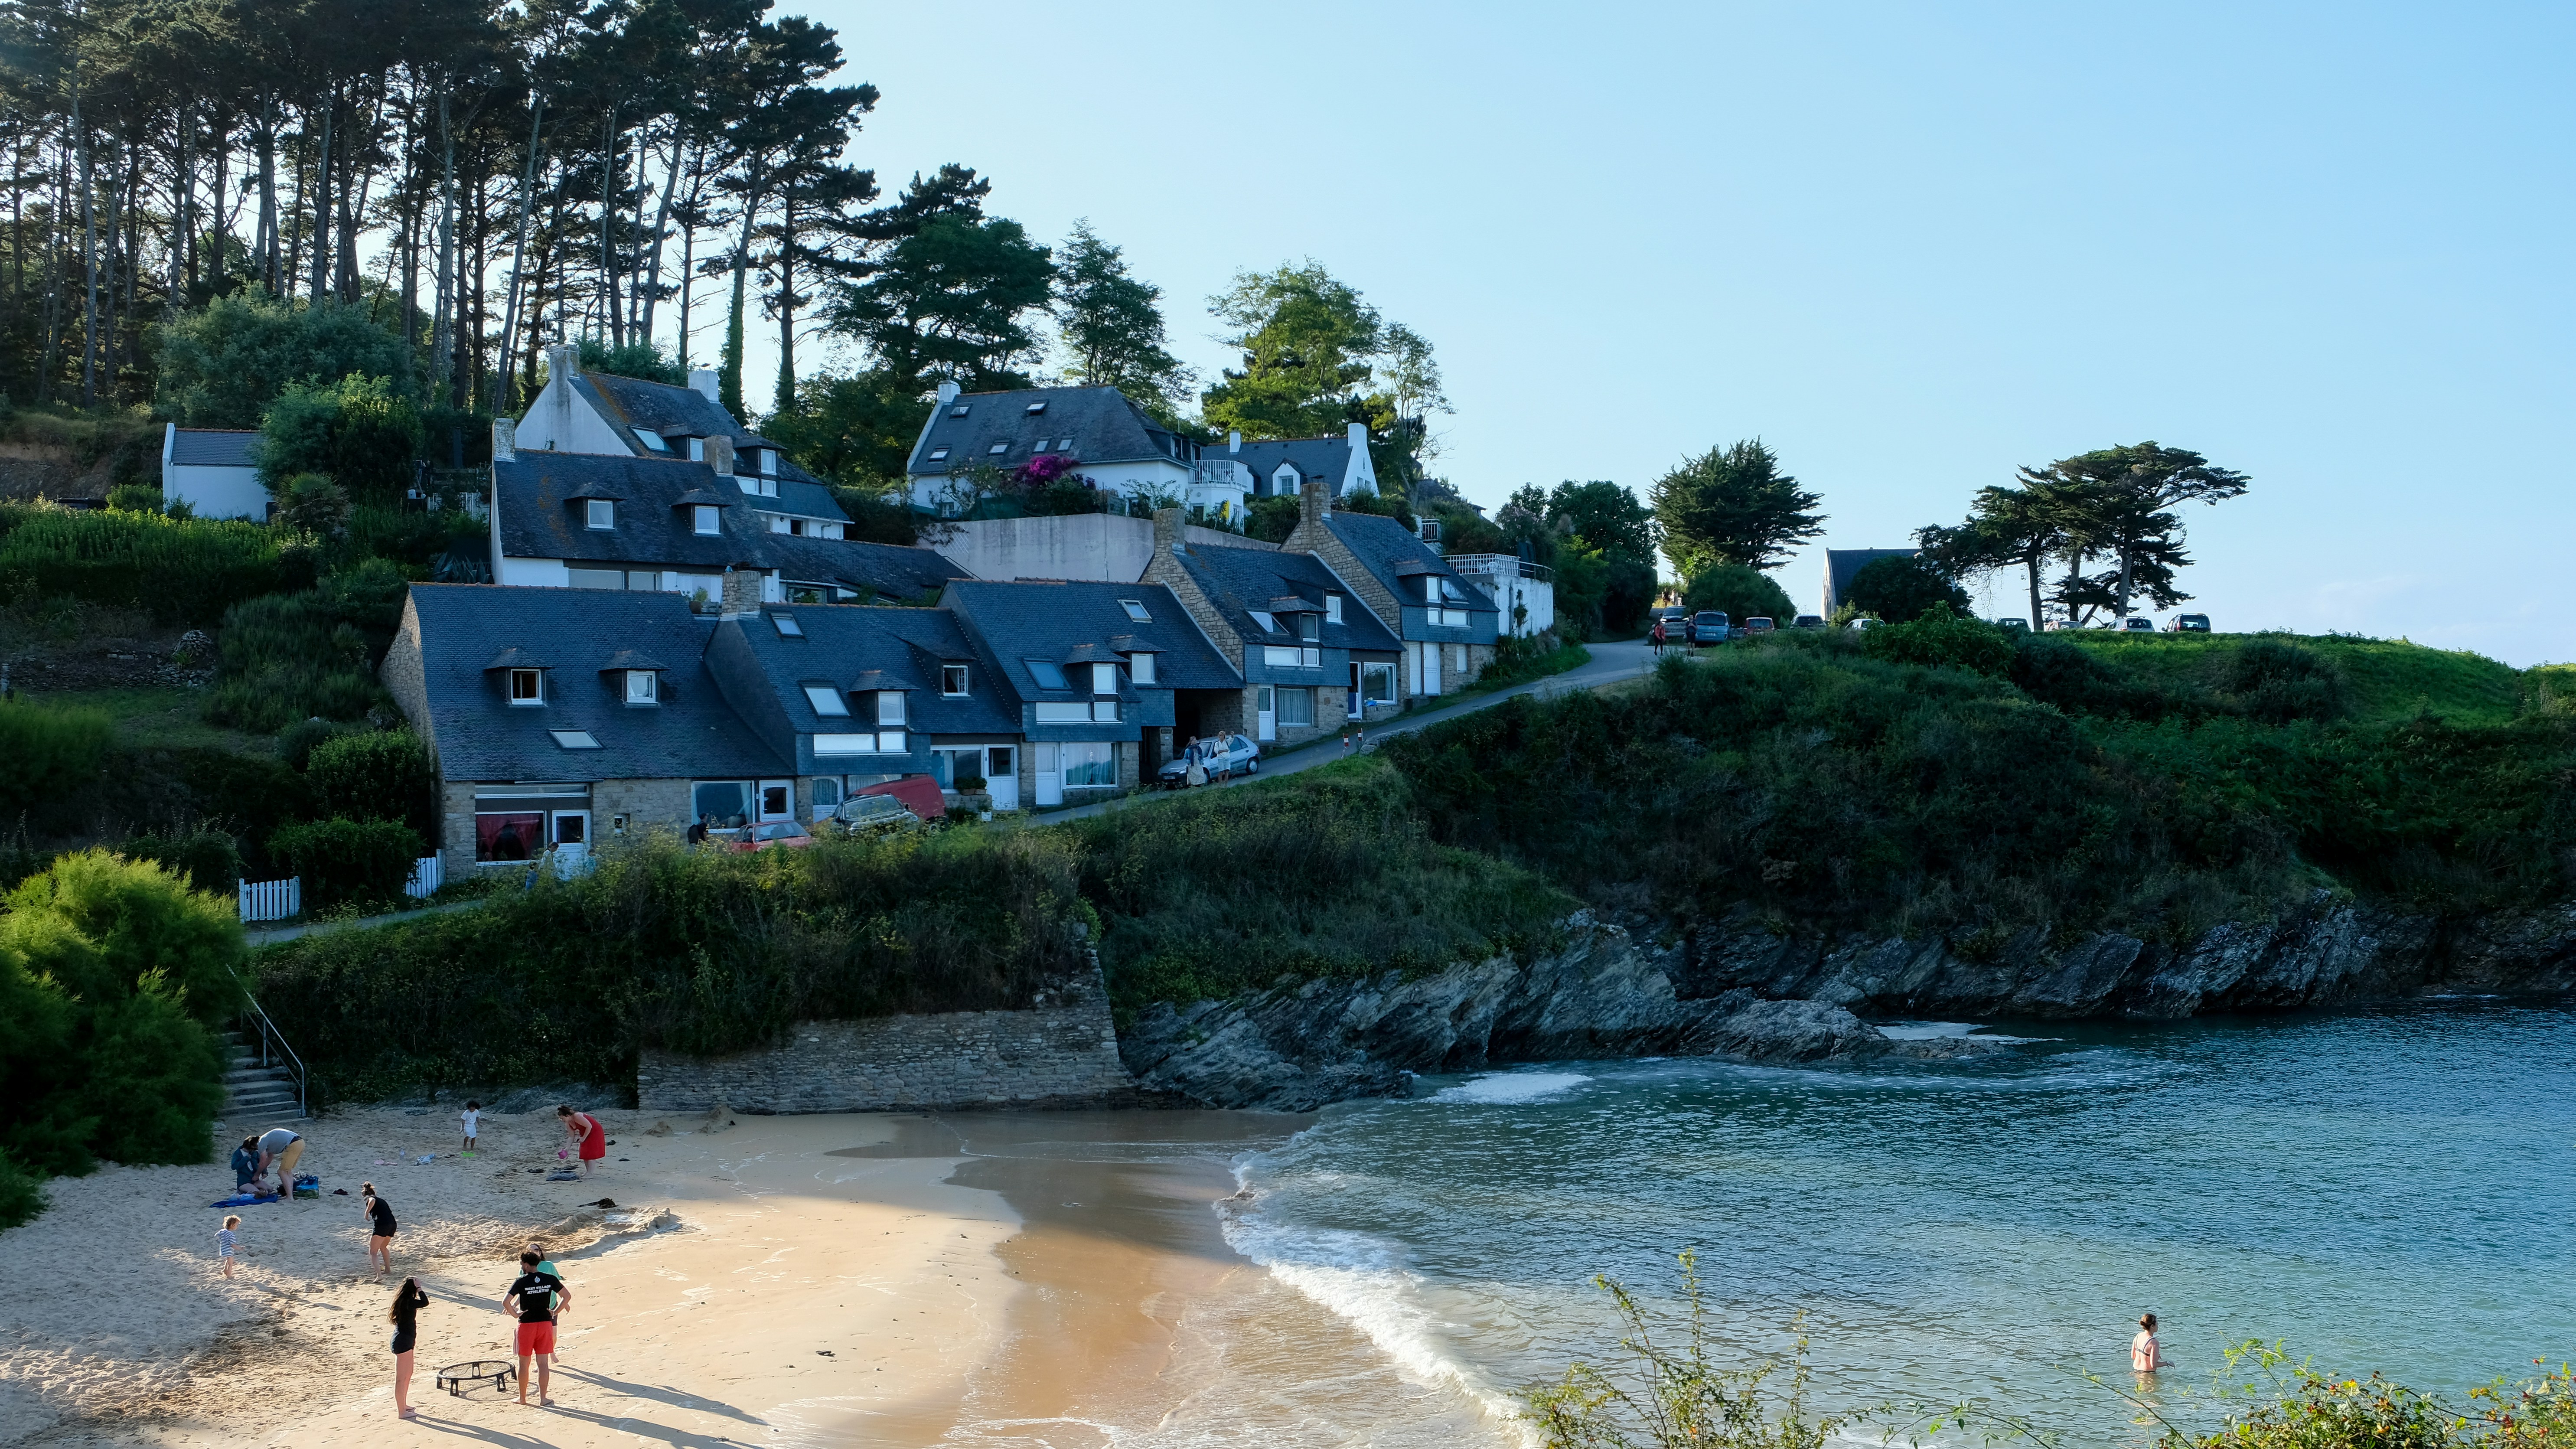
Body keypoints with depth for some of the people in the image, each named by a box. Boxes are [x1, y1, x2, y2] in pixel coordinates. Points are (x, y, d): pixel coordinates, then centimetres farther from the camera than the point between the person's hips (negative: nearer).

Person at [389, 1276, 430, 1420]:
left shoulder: (405, 1300, 8)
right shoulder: (407, 1302, -21)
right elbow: (425, 1303, -31)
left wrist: (418, 1291, 14)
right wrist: (419, 1289, -23)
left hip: (405, 1341, 11)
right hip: (403, 1341, -11)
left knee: (408, 1375, 22)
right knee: (401, 1378, -3)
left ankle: (403, 1405, 35)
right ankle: (402, 1411, 3)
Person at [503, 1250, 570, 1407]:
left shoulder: (521, 1282, -11)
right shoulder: (550, 1279, -1)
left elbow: (505, 1302, -19)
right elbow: (567, 1296, 5)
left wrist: (515, 1313, -6)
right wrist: (555, 1312, 6)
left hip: (526, 1325, -3)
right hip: (545, 1323, 3)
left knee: (524, 1363, 11)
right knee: (543, 1363, 5)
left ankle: (522, 1398, 21)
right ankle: (543, 1398, 4)